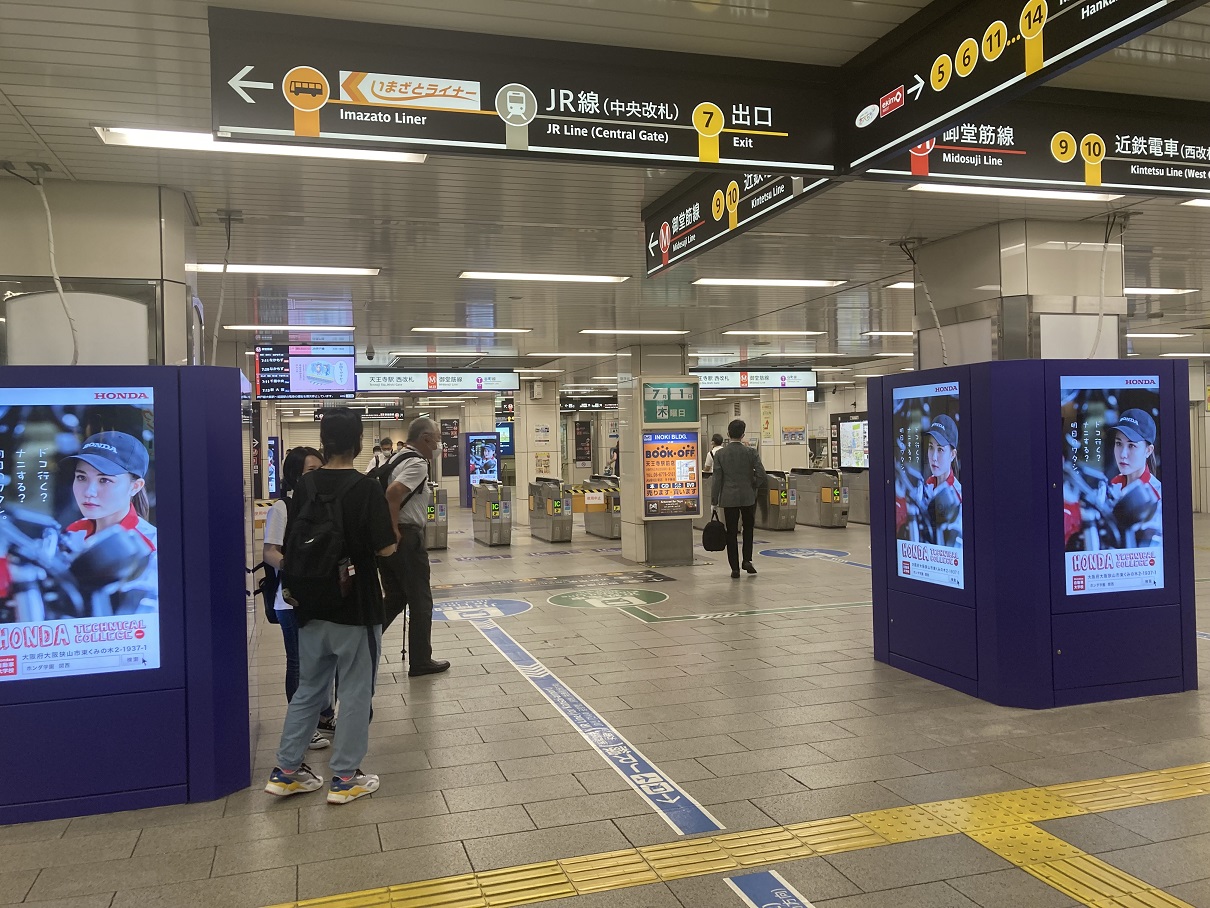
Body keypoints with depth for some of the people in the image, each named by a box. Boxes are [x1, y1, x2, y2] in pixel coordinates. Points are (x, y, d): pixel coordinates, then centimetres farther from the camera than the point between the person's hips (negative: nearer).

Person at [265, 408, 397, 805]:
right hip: (355, 608, -5)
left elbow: (293, 543, 7)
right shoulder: (366, 488, -15)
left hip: (312, 606, 5)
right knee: (355, 692, 7)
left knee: (309, 687, 18)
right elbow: (385, 548, -14)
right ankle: (345, 778, 14)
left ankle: (286, 770, 23)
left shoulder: (305, 486, 1)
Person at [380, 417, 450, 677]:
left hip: (388, 539, 9)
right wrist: (394, 530, -20)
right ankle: (420, 661, 13)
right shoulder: (417, 464, -15)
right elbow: (393, 493, -29)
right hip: (407, 538, -9)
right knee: (420, 601, 4)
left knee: (395, 598, 19)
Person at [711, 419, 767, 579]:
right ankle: (747, 560, 10)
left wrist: (714, 500, 2)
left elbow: (717, 479, -5)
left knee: (731, 532, 6)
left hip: (729, 498, 0)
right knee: (748, 527, 20)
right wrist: (753, 486, 12)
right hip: (748, 497, 0)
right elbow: (761, 475, -8)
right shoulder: (751, 452, -6)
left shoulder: (720, 454, -5)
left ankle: (735, 567, 6)